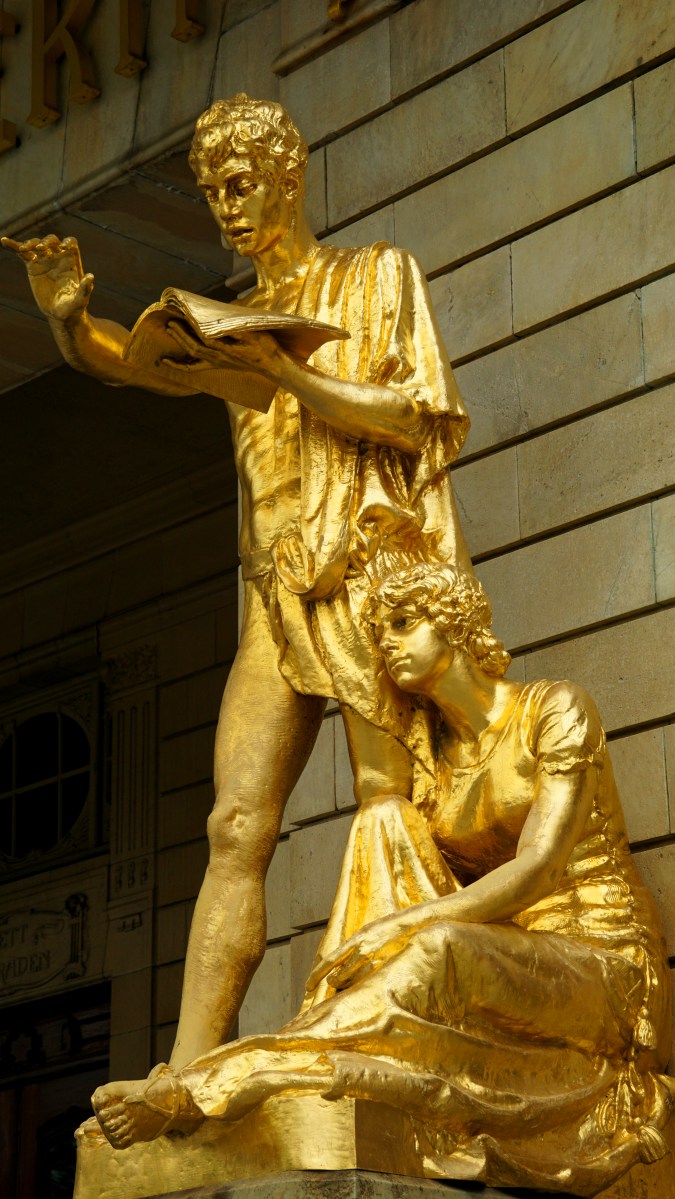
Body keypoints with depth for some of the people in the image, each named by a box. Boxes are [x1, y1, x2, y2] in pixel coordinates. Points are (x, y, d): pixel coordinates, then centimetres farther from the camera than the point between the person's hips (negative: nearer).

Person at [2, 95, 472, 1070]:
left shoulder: (377, 276, 9)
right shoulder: (236, 323, 23)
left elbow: (413, 419, -3)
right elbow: (123, 359, 11)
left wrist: (281, 368, -11)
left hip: (371, 565, -4)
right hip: (280, 592, 5)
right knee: (236, 825, -8)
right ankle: (187, 1067, -17)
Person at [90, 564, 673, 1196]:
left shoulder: (557, 709, -4)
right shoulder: (433, 756, 14)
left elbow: (536, 869, -17)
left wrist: (398, 929, -25)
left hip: (605, 964, -5)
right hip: (512, 966, 5)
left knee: (440, 950, -36)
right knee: (384, 815, -11)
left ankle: (198, 1090, -37)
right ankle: (326, 1023, -28)